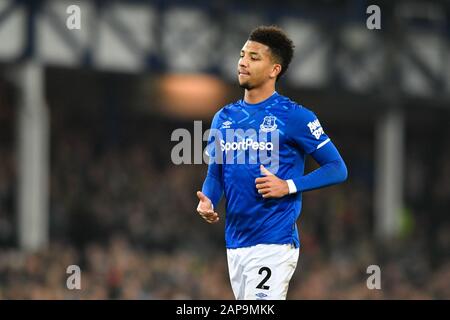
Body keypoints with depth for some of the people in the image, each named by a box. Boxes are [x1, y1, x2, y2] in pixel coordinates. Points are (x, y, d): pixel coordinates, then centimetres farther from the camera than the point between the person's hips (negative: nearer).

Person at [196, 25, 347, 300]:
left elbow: (338, 169, -4)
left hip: (274, 244, -6)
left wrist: (288, 186, -16)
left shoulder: (294, 117, -5)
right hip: (235, 243, 6)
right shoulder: (224, 117, 13)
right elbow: (215, 173, 18)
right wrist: (208, 201, -4)